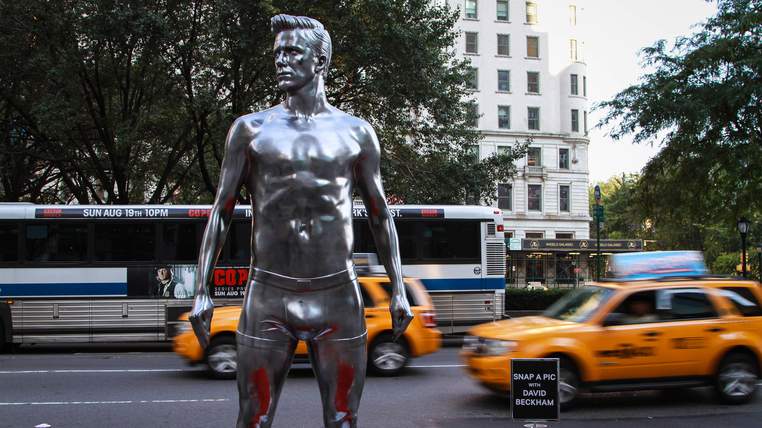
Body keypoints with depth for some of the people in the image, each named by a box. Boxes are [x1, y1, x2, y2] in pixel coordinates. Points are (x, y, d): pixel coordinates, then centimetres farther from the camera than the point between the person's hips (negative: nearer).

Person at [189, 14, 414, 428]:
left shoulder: (356, 132, 6)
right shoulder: (251, 129, 5)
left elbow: (380, 216, 10)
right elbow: (220, 212, 5)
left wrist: (398, 290, 4)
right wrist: (201, 291, -2)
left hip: (338, 300, 1)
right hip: (268, 300, 0)